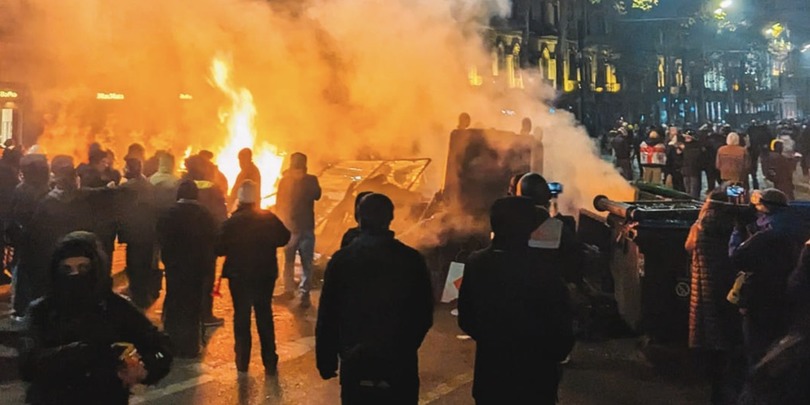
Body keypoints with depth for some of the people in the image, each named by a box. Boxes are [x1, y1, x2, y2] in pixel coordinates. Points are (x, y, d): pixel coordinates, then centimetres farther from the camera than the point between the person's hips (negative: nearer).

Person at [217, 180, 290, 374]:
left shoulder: (232, 222, -17)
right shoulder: (269, 218, -9)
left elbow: (220, 249, -14)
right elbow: (284, 238, 2)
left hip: (239, 277, -2)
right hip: (266, 276, 2)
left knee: (241, 317, 11)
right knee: (265, 316, 14)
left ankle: (242, 361, 15)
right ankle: (269, 361, 17)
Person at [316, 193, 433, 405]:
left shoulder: (341, 260, -8)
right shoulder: (412, 259, -6)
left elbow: (327, 317, -5)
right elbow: (425, 315, 2)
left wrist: (326, 361, 6)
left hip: (356, 365, 0)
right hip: (401, 366, 0)